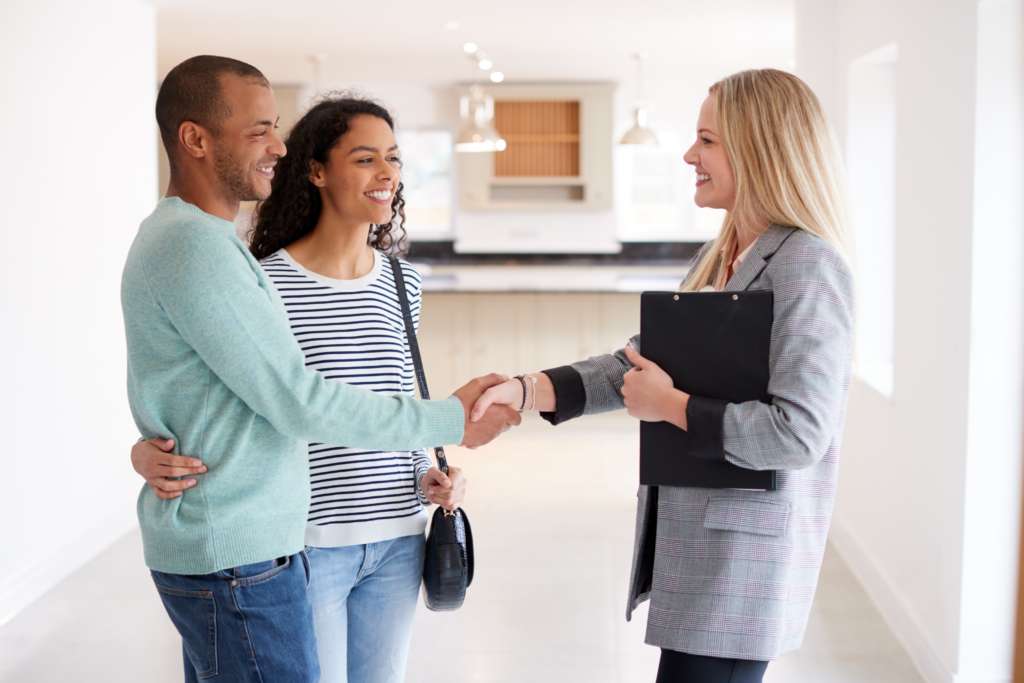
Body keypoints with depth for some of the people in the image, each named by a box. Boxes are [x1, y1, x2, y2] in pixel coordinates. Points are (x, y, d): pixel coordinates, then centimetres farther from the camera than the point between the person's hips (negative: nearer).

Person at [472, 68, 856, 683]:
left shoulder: (809, 268, -16)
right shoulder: (717, 259, 13)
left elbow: (799, 431, -23)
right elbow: (638, 365, 12)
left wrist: (671, 406, -15)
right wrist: (524, 391, 1)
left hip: (743, 557, -9)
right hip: (693, 541, 9)